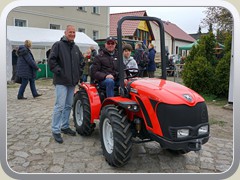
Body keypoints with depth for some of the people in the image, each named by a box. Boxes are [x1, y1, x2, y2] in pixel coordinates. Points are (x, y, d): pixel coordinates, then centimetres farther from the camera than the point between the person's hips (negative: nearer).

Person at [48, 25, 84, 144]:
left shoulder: (76, 48, 16)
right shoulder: (58, 45, -5)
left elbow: (81, 61, 25)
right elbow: (51, 60, -12)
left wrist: (79, 73, 14)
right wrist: (59, 72, -15)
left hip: (72, 81, 7)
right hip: (61, 81, -7)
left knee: (68, 106, 13)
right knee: (60, 106, -9)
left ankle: (65, 126, 26)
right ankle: (56, 130, 1)